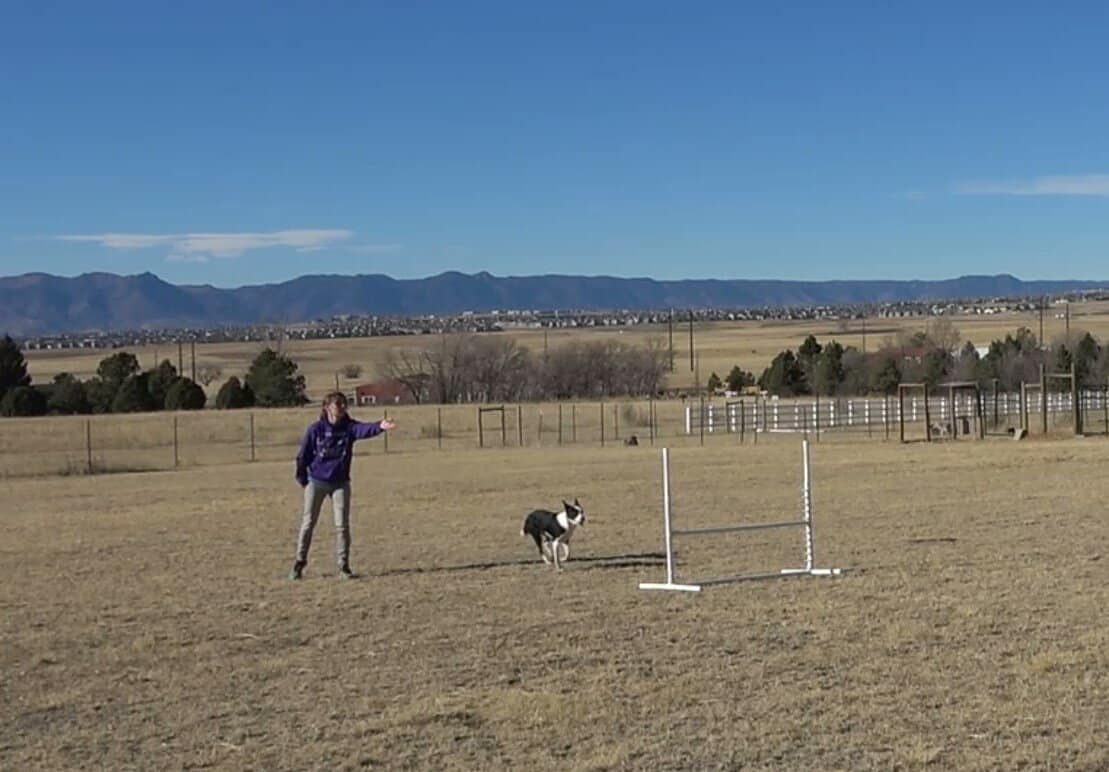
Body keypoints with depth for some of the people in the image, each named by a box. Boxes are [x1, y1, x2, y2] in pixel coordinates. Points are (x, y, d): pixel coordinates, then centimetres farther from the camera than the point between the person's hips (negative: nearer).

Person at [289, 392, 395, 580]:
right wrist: (302, 479, 3)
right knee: (308, 523, 4)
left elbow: (364, 430, -27)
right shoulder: (316, 429, -9)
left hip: (340, 483, 1)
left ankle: (343, 566, 4)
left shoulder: (349, 427, -5)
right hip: (316, 482, -1)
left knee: (342, 524, -2)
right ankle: (299, 563, 17)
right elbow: (303, 455, -1)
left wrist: (379, 426, -48)